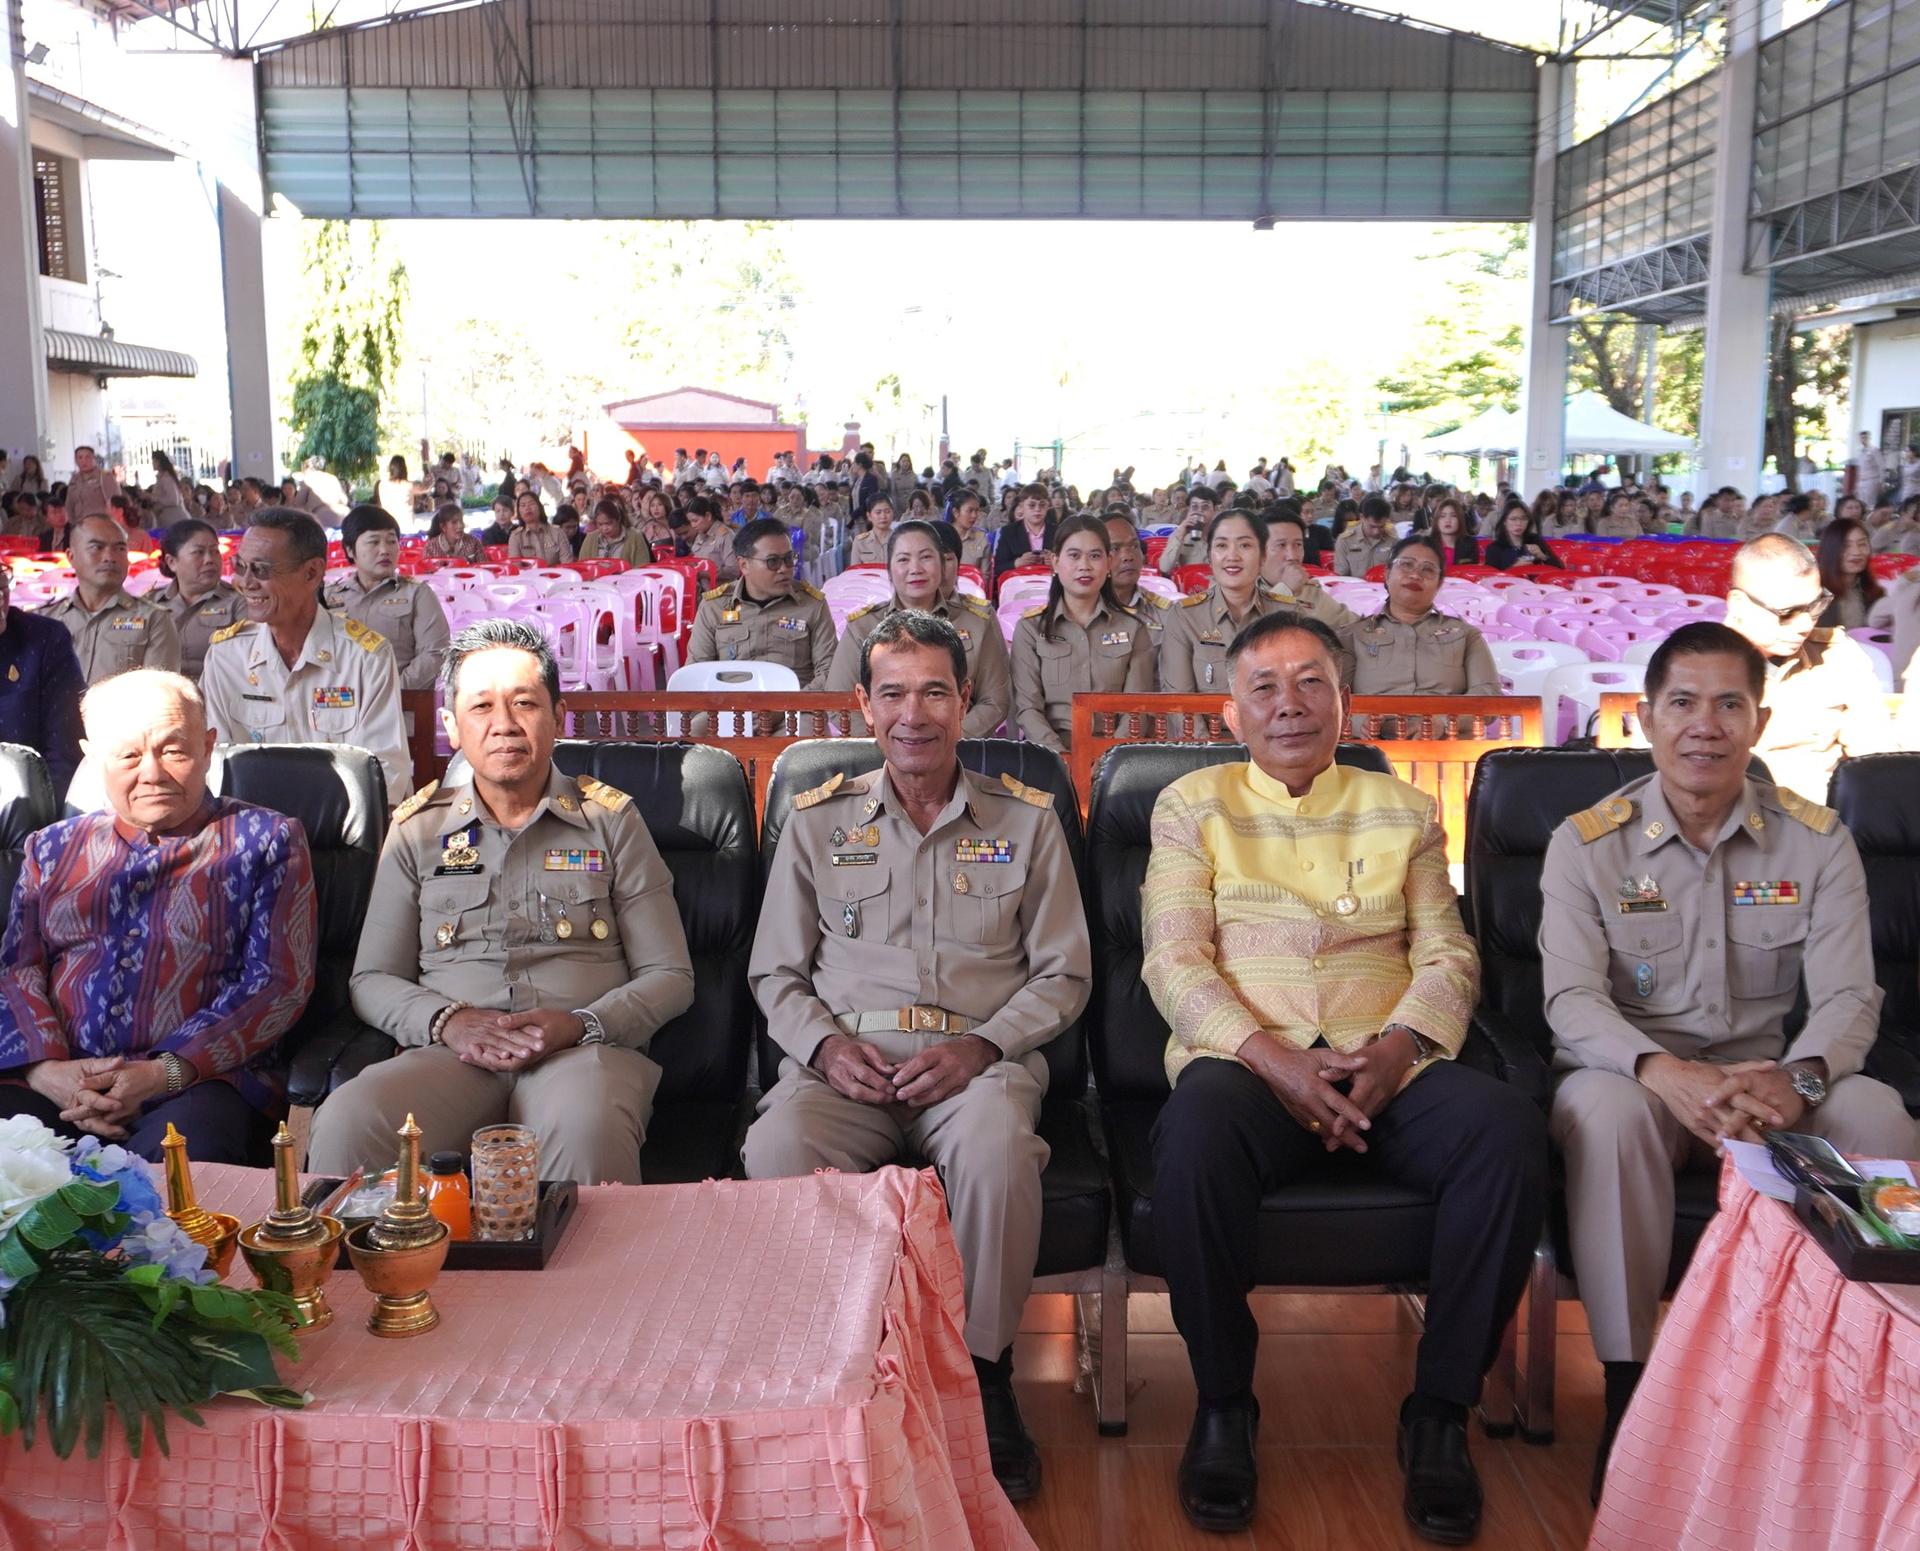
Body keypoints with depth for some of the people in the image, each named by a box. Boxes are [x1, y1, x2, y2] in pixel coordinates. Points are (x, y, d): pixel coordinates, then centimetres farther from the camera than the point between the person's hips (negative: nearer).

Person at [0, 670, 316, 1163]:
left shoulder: (265, 840, 11)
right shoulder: (53, 848, 23)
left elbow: (280, 980, 0)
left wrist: (165, 1073, -12)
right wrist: (46, 1068, -10)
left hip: (197, 1081, -3)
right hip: (57, 1082, 3)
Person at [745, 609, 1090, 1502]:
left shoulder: (1025, 820, 12)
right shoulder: (817, 821, 15)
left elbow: (1063, 973, 10)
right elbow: (774, 971, 16)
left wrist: (981, 1044, -8)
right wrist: (824, 1042, -6)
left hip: (979, 1058, -1)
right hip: (847, 1062, 1)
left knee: (996, 1149, -37)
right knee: (774, 1150, -33)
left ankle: (985, 1377, -14)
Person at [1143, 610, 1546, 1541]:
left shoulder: (1401, 810, 18)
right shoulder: (1193, 806, 11)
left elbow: (1448, 956, 11)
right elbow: (1173, 960, 1)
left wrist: (1397, 1046, -11)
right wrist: (1272, 1057, -15)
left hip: (1388, 1069, 2)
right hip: (1245, 1060, -2)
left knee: (1508, 1130, -29)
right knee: (1193, 1132, -37)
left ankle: (1440, 1409, -13)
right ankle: (1222, 1404, -15)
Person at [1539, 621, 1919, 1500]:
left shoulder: (1816, 842, 3)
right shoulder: (1587, 842, -4)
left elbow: (1849, 997, -6)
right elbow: (1570, 999, -14)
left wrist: (1797, 1078, -29)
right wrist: (1666, 1073, -34)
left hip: (1762, 1081, 2)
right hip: (1630, 1070, -2)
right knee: (1606, 1111, -36)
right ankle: (1629, 1388, -24)